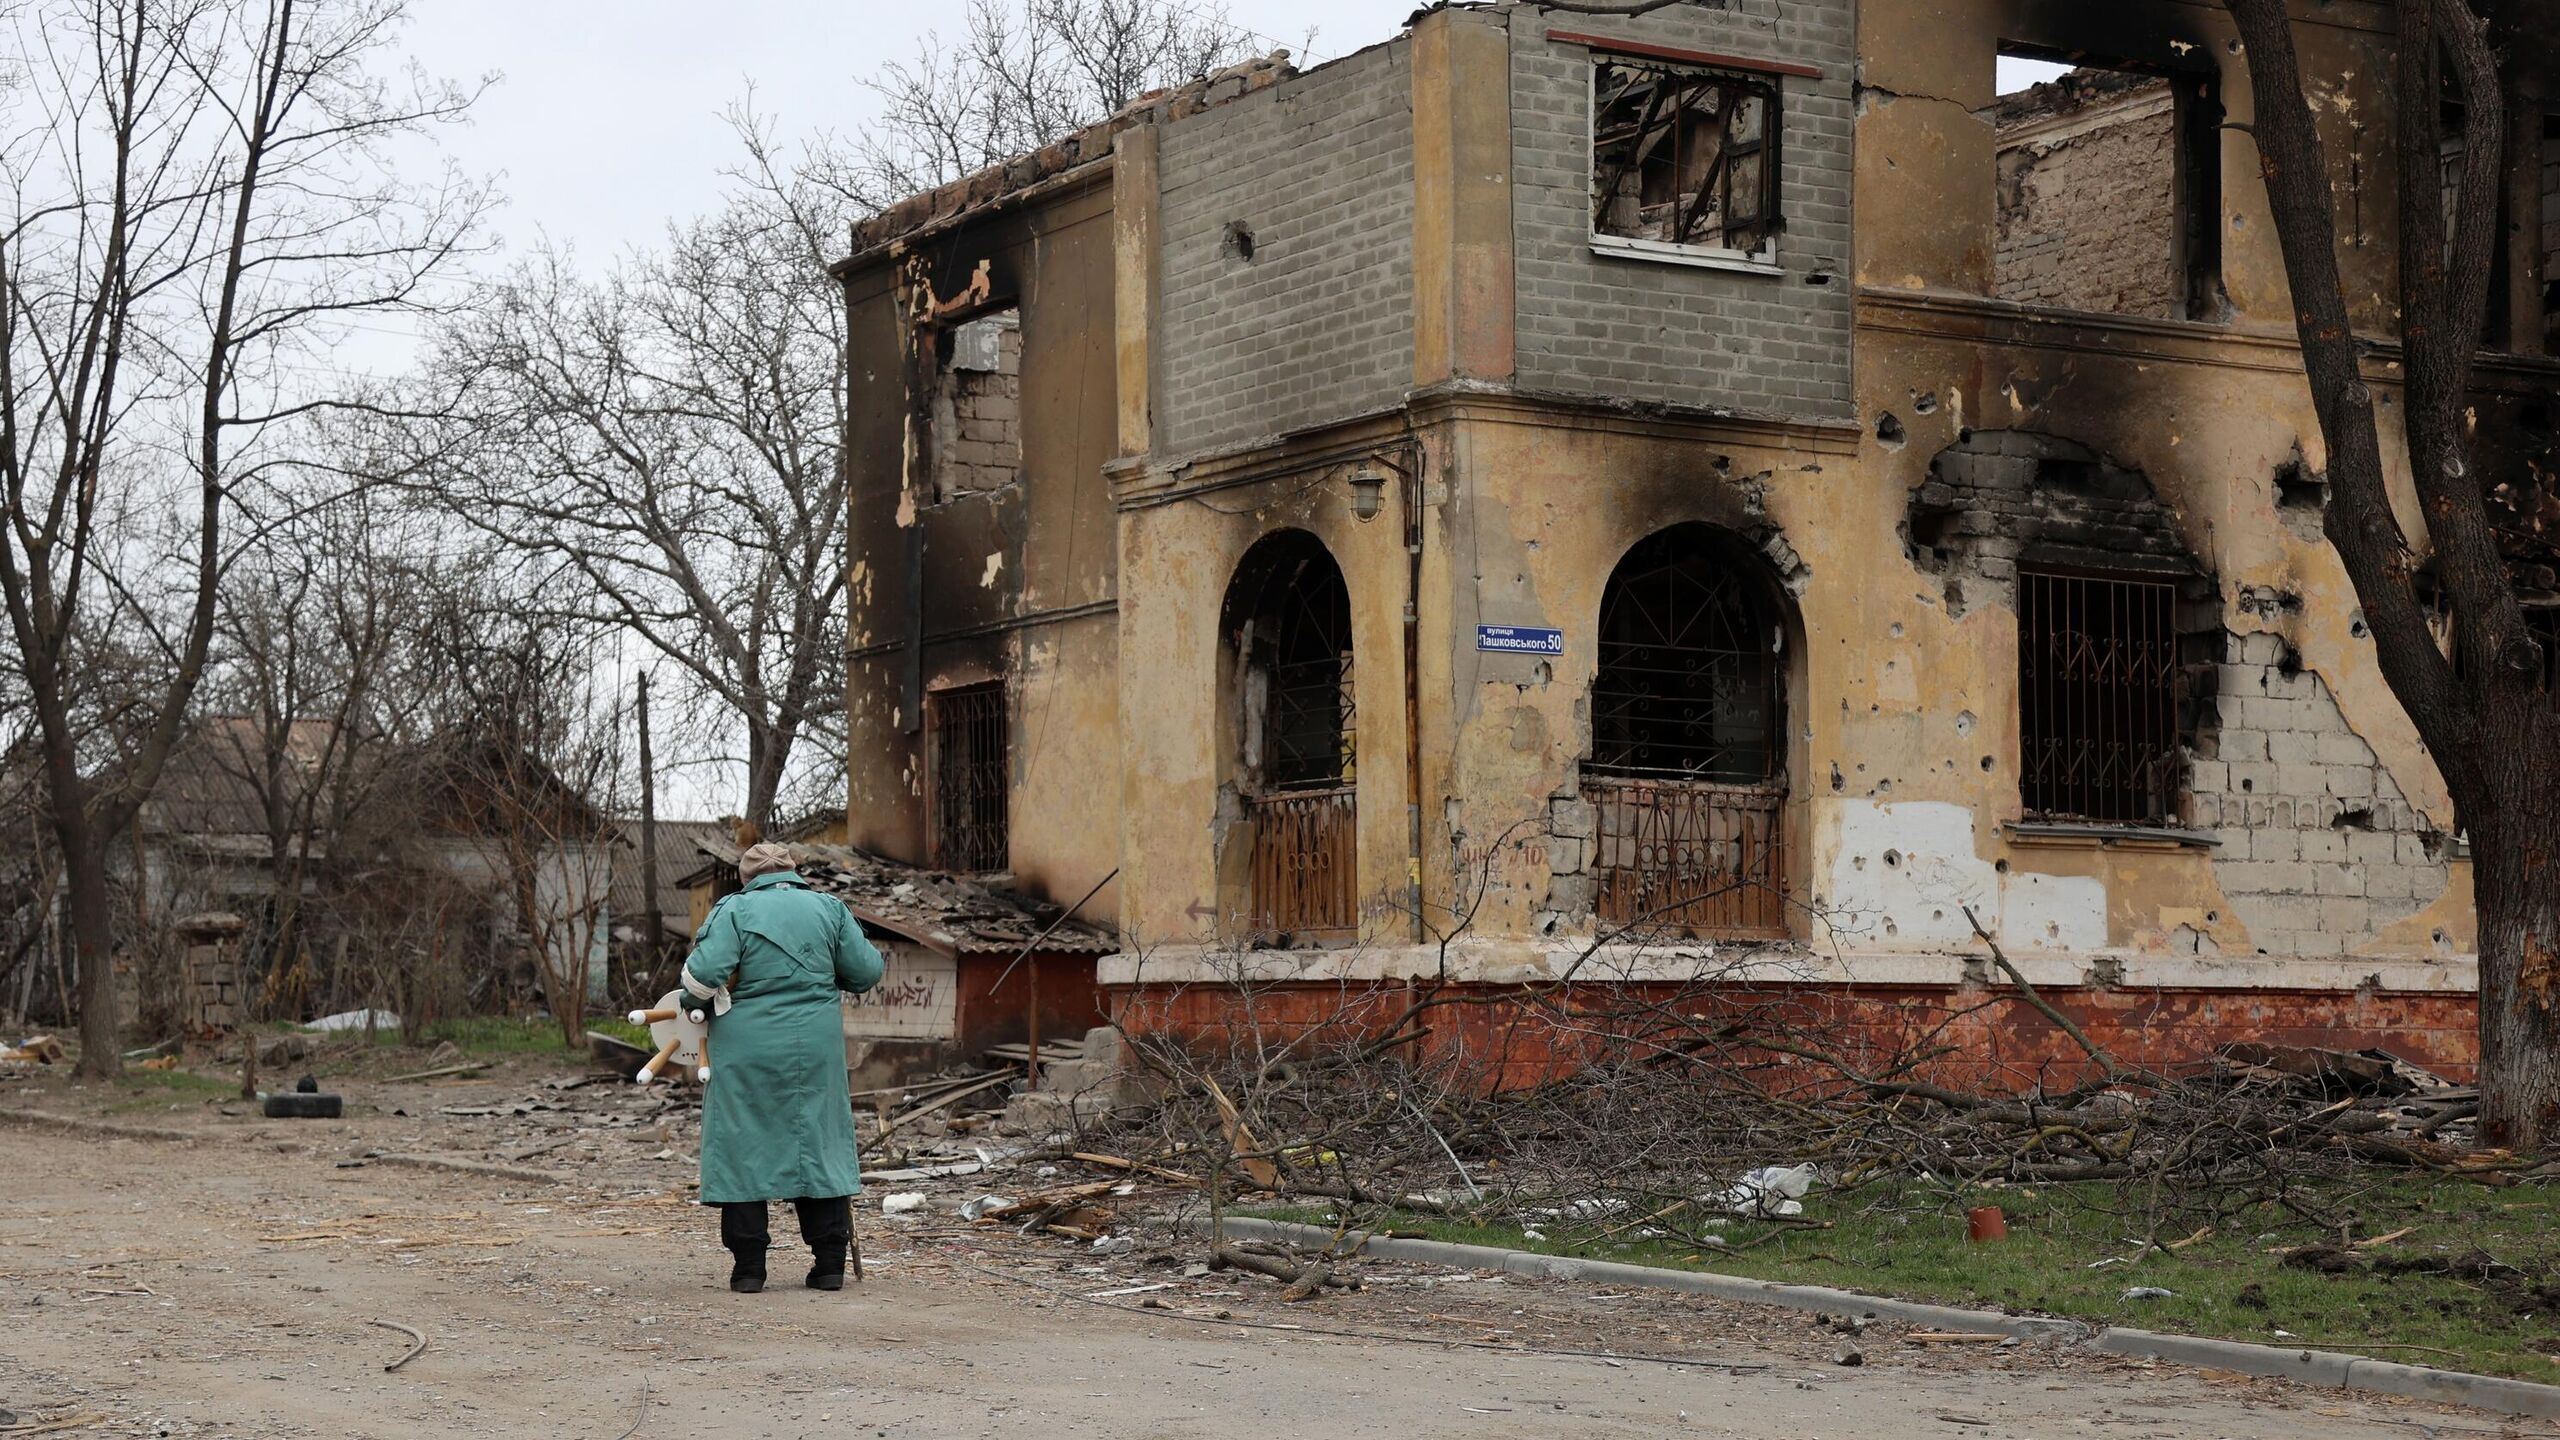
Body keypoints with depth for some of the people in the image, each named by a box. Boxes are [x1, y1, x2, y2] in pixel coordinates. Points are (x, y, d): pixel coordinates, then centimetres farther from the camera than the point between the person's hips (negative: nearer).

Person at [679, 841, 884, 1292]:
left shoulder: (735, 909, -4)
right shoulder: (829, 907, 5)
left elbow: (703, 973, -14)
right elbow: (867, 971, 6)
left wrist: (697, 1002, 6)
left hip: (746, 1044, -2)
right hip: (816, 1047, 2)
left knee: (743, 1147, 6)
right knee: (820, 1144, 10)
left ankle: (748, 1265, 5)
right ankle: (829, 1262, 9)